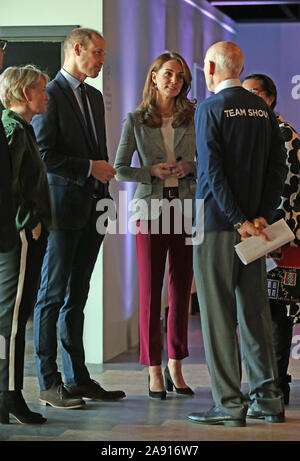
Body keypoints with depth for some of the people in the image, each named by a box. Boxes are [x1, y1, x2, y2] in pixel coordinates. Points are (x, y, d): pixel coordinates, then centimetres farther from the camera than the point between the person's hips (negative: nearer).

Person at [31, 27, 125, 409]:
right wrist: (90, 168, -13)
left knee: (77, 296, 11)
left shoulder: (94, 97, 18)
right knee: (53, 295, -3)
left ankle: (77, 378, 16)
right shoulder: (50, 95, -9)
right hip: (62, 209, -8)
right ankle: (49, 382, 2)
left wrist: (104, 193, 14)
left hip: (91, 210, 8)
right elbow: (44, 154, -15)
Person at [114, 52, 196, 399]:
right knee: (150, 292, -1)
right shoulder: (135, 120, 2)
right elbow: (120, 168, 4)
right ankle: (154, 371, 6)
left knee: (181, 290, 5)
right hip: (151, 210, -2)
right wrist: (151, 172, -11)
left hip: (186, 209, 2)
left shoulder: (192, 118, 7)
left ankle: (175, 368, 16)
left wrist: (190, 168, -7)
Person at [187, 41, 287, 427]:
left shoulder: (209, 109, -9)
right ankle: (268, 399, 14)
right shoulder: (263, 110, 9)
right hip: (253, 223, 6)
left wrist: (239, 221, -14)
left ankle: (229, 403, -2)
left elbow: (213, 171, -16)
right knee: (255, 311, 11)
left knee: (218, 315, -2)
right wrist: (262, 216, 2)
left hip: (217, 224, -6)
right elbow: (278, 165, 6)